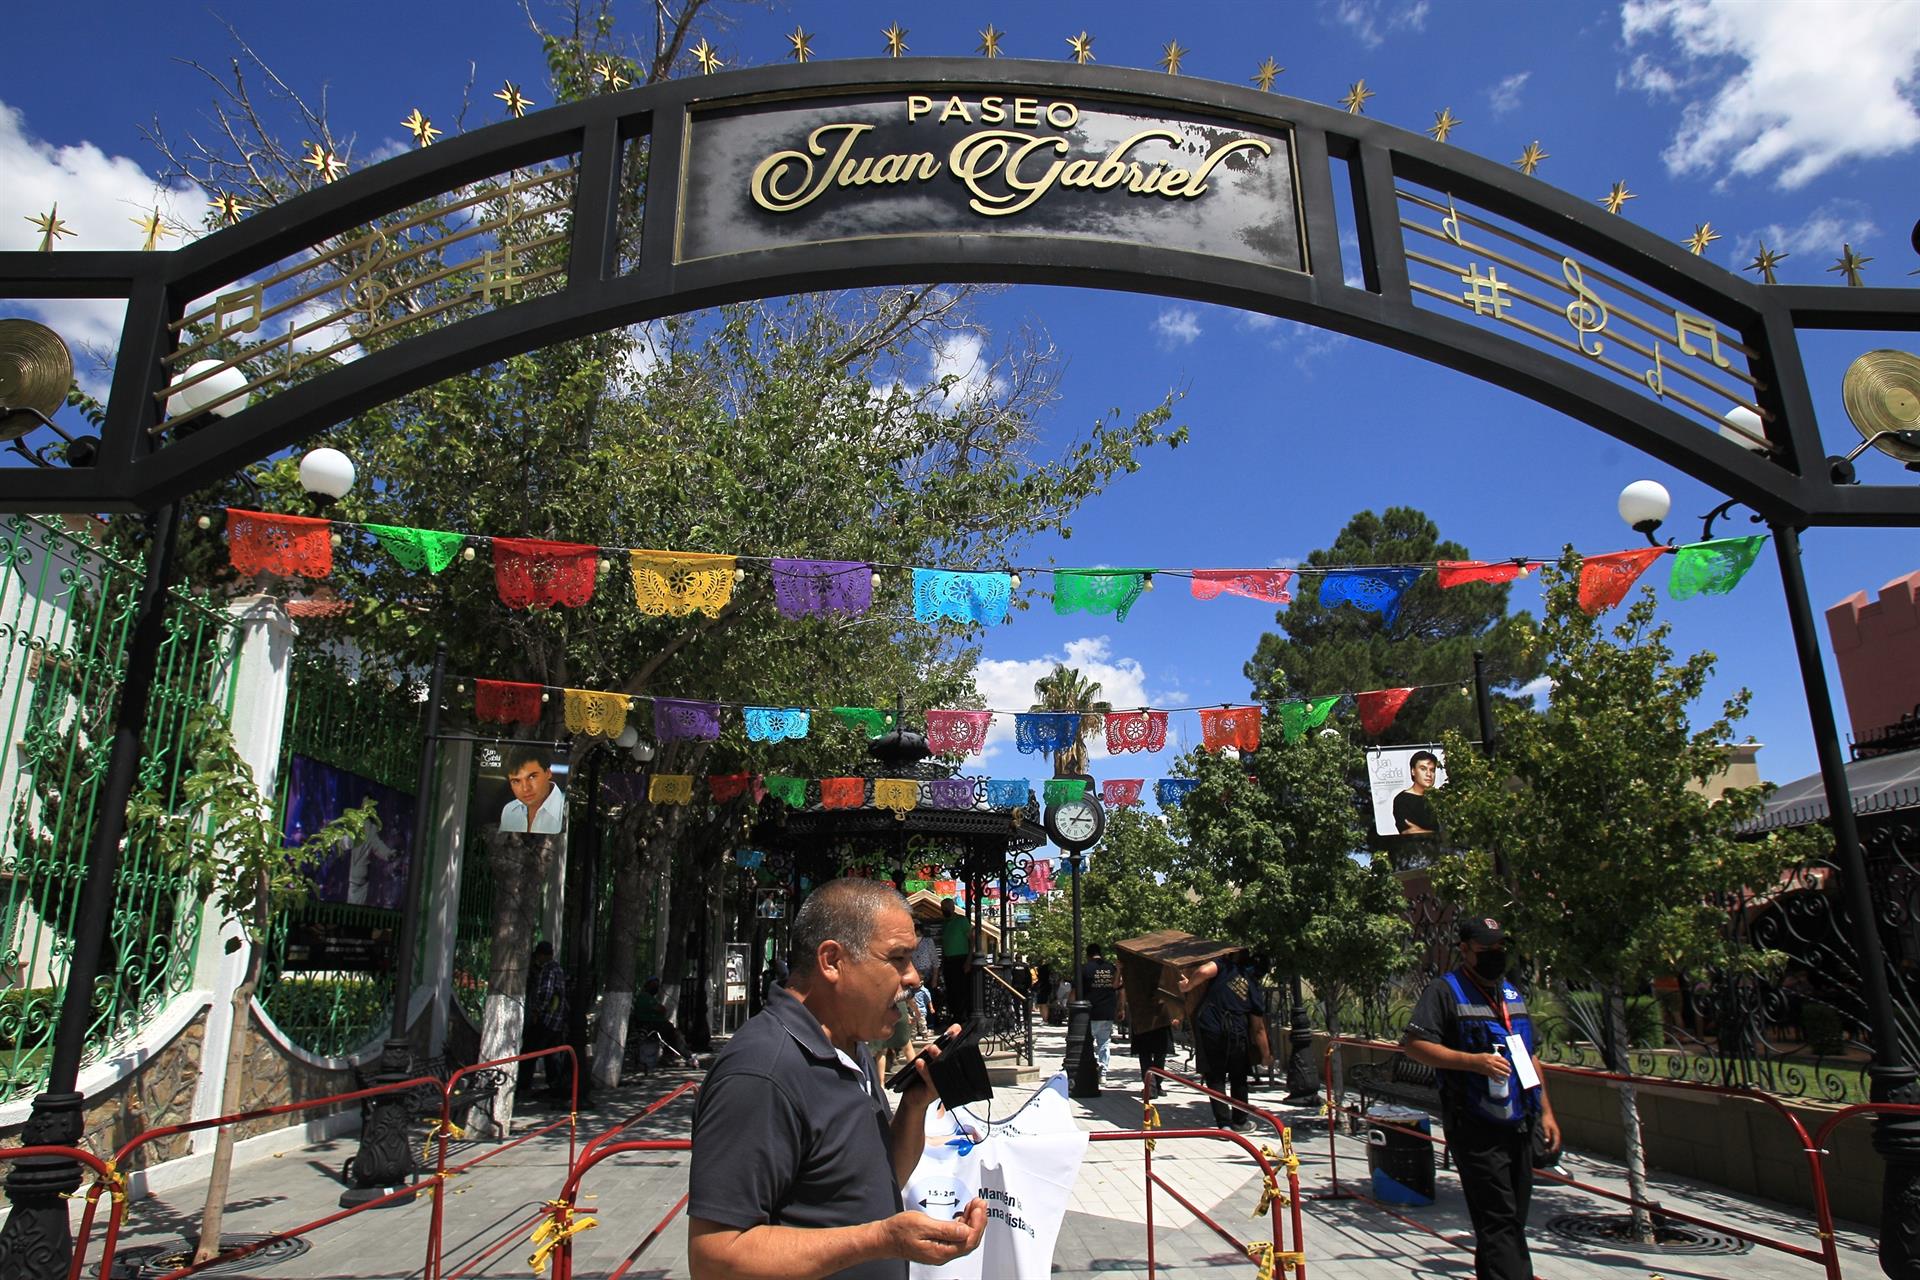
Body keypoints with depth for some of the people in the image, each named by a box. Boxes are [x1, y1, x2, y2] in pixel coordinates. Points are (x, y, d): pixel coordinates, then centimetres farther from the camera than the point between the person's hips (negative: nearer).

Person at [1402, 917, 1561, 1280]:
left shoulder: (1511, 992, 17)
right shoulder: (1445, 990, -7)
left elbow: (1529, 1058, 24)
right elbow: (1414, 1045, -15)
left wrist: (1546, 1111, 19)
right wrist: (1474, 1061, -21)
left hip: (1519, 1127, 7)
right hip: (1476, 1129, -7)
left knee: (1514, 1221, 11)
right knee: (1499, 1221, -9)